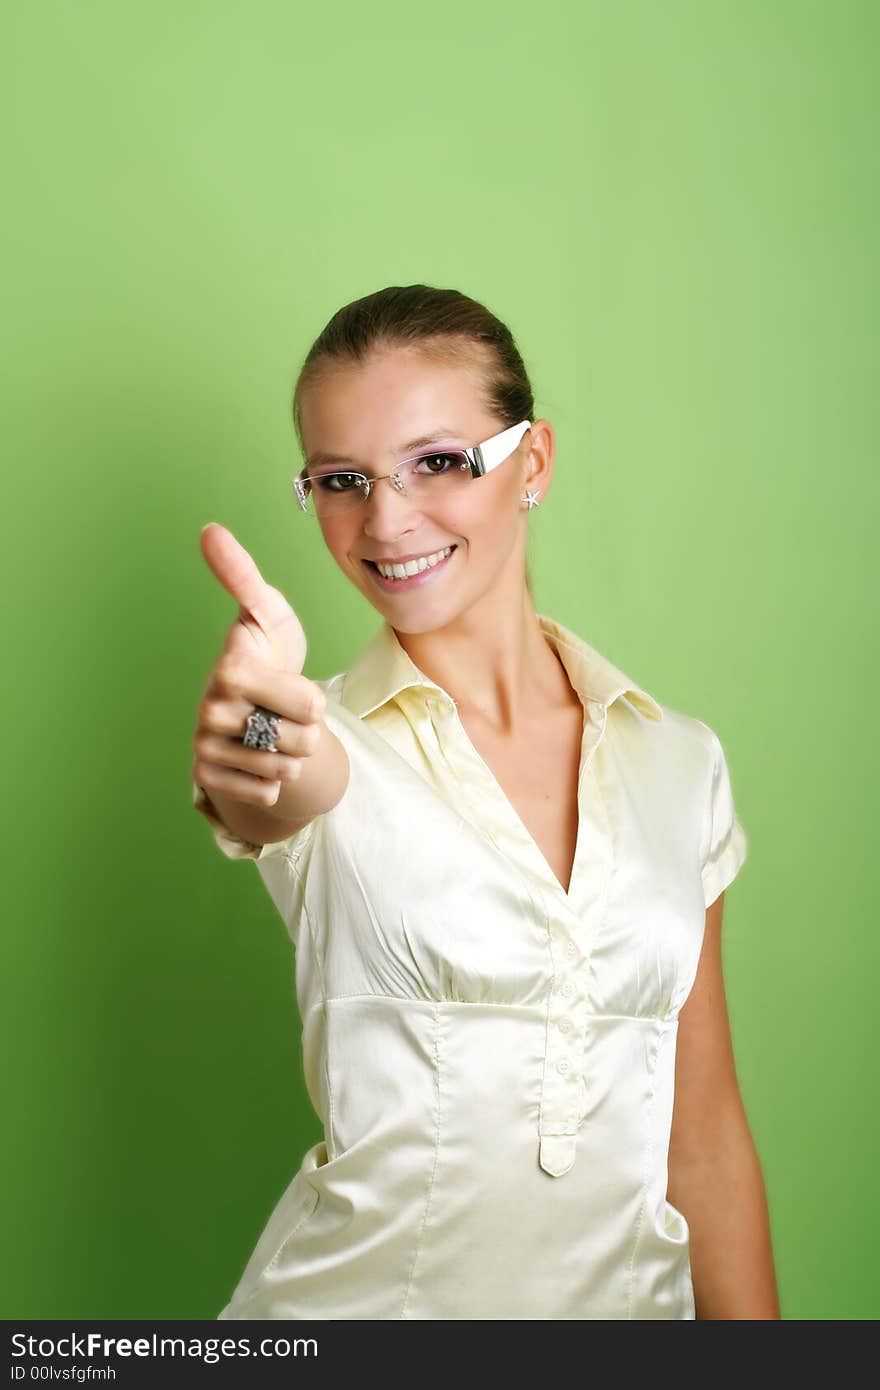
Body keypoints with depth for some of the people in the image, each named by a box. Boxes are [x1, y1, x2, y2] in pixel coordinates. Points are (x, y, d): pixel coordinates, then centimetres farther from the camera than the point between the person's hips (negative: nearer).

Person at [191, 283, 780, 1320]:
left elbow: (703, 1135, 3)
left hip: (628, 1285, 3)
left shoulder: (678, 763, 0)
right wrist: (247, 753, -55)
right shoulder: (331, 749, -9)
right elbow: (277, 797, -35)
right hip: (357, 1285, -2)